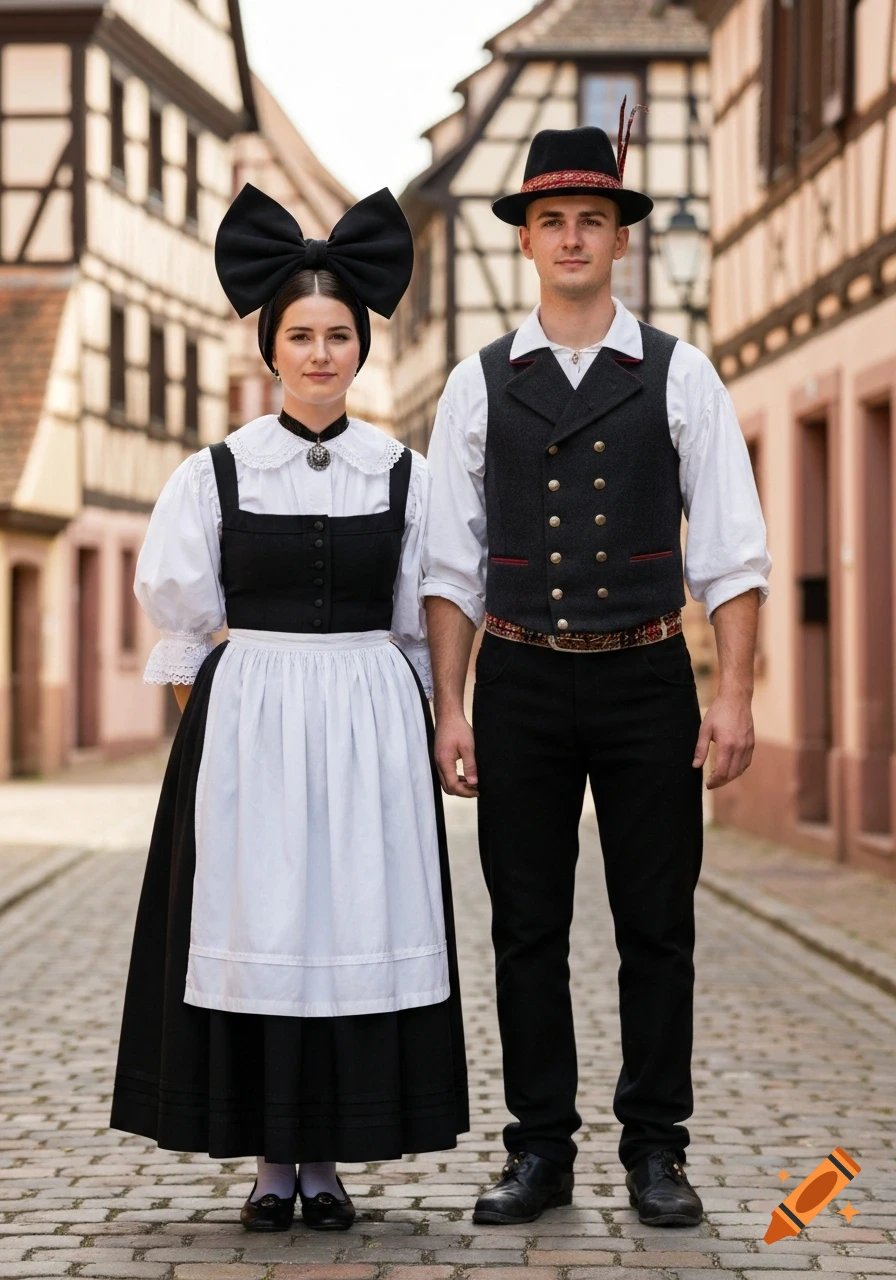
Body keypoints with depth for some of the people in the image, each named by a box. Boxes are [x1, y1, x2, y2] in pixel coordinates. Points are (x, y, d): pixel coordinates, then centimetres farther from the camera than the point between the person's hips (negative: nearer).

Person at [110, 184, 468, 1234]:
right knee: (256, 923, 0)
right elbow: (181, 614, 4)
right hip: (246, 721, -1)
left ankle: (328, 1159, 11)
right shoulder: (216, 473, 1)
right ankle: (270, 1160, 10)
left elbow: (420, 627, 9)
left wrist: (420, 729, 7)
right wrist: (210, 717, 1)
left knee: (360, 924, 1)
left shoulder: (402, 475, 4)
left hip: (371, 723, 1)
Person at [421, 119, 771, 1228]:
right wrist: (448, 711, -2)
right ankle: (540, 1153, 15)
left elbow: (732, 553, 0)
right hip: (520, 683, 1)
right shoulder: (478, 385, 5)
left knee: (657, 926, 3)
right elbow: (450, 564, 5)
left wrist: (733, 698, -8)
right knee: (527, 928, 5)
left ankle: (654, 1153, 14)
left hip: (646, 679, -1)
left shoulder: (679, 377, 2)